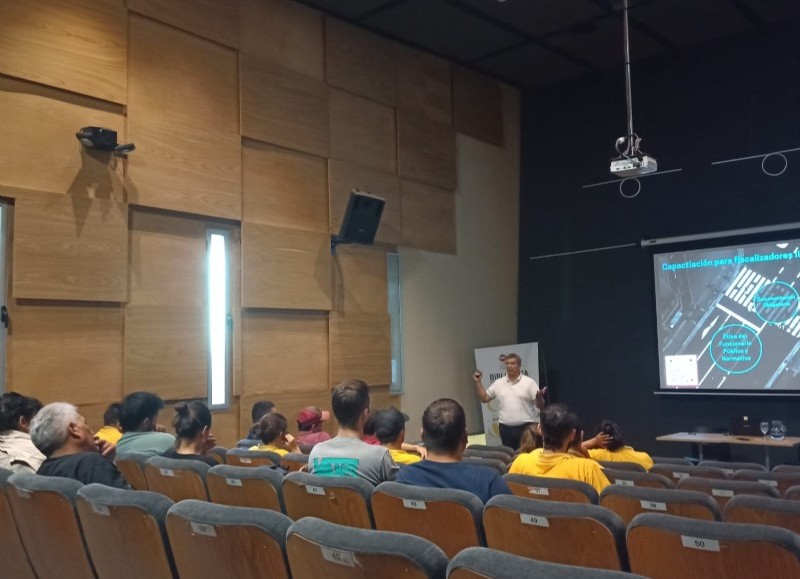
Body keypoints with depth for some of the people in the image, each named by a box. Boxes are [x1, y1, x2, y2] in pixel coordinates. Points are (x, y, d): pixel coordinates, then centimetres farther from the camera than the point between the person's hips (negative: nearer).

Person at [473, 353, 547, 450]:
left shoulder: (529, 382, -3)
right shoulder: (498, 383, 6)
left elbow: (540, 405, -6)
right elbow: (484, 398, 11)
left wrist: (539, 398, -29)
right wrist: (478, 382, 3)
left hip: (526, 427, -3)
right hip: (506, 428, 3)